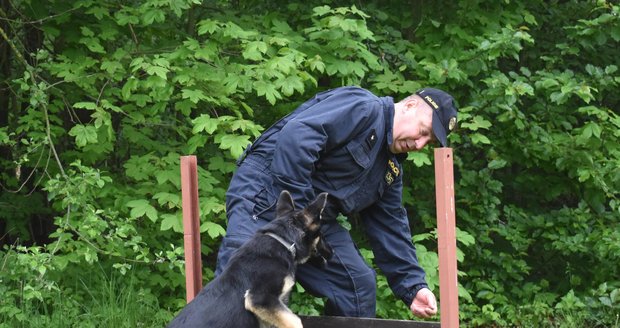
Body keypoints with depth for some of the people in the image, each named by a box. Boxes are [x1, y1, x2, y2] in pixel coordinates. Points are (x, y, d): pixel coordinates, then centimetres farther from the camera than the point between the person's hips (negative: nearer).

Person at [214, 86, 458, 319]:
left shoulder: (391, 169, 18)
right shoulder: (363, 108, -12)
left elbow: (390, 226, 19)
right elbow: (296, 136, -24)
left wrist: (413, 287, 8)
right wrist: (295, 209, -25)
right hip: (265, 195, -10)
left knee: (360, 286, 3)